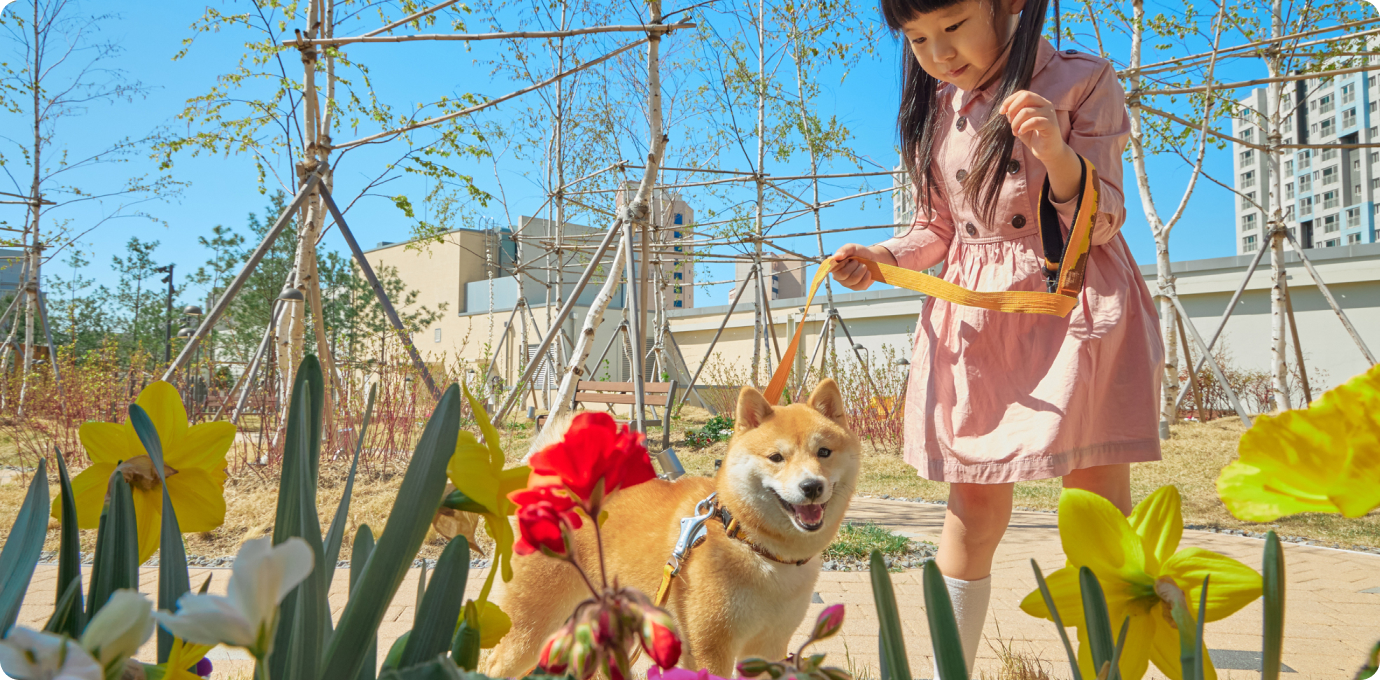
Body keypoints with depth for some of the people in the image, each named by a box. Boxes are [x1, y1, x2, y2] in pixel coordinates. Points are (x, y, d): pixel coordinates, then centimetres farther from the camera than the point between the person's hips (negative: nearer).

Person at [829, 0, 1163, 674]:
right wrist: (880, 258, -3)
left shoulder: (1083, 83, -5)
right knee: (973, 504, 5)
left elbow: (1100, 225, -9)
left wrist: (1057, 154, -27)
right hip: (973, 322, 3)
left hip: (1075, 310, -3)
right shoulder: (934, 108, 8)